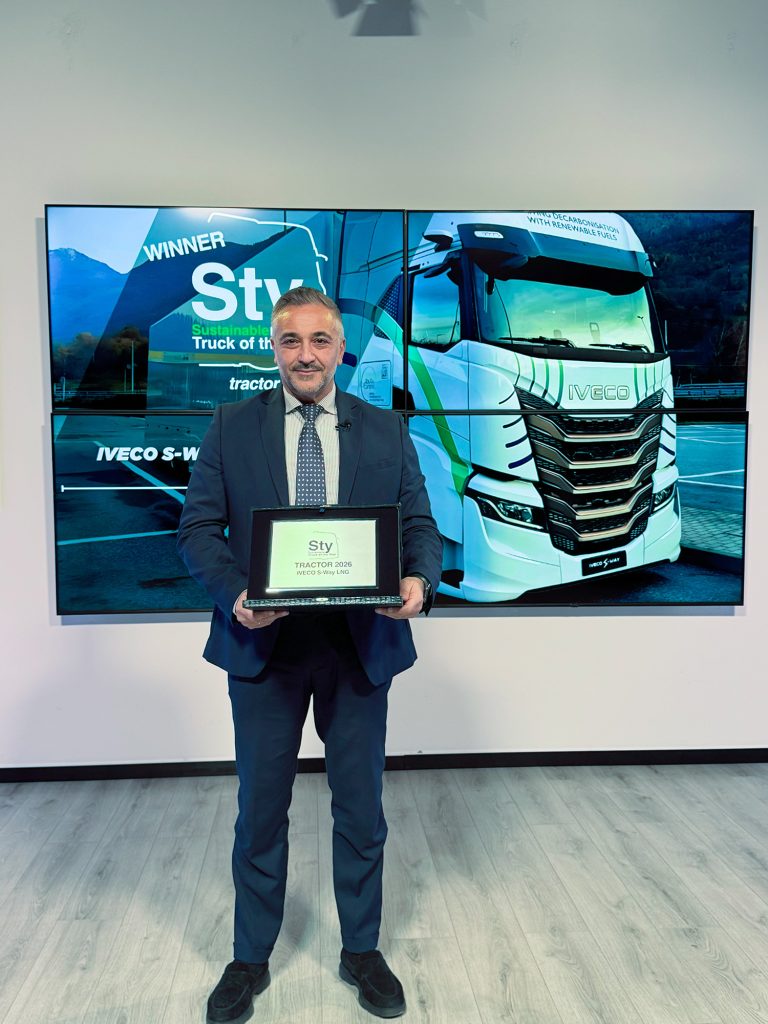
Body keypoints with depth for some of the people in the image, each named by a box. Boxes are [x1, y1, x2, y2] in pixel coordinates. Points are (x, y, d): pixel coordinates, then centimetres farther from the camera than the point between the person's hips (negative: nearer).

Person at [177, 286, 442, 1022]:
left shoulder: (386, 430, 3)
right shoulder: (232, 426, 1)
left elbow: (419, 525, 3)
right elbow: (198, 528, -2)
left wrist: (418, 579, -19)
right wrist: (234, 593, -20)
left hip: (361, 644, 1)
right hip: (264, 644, 0)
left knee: (361, 808, 15)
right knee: (260, 809, 14)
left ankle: (361, 952, 38)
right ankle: (251, 959, 37)